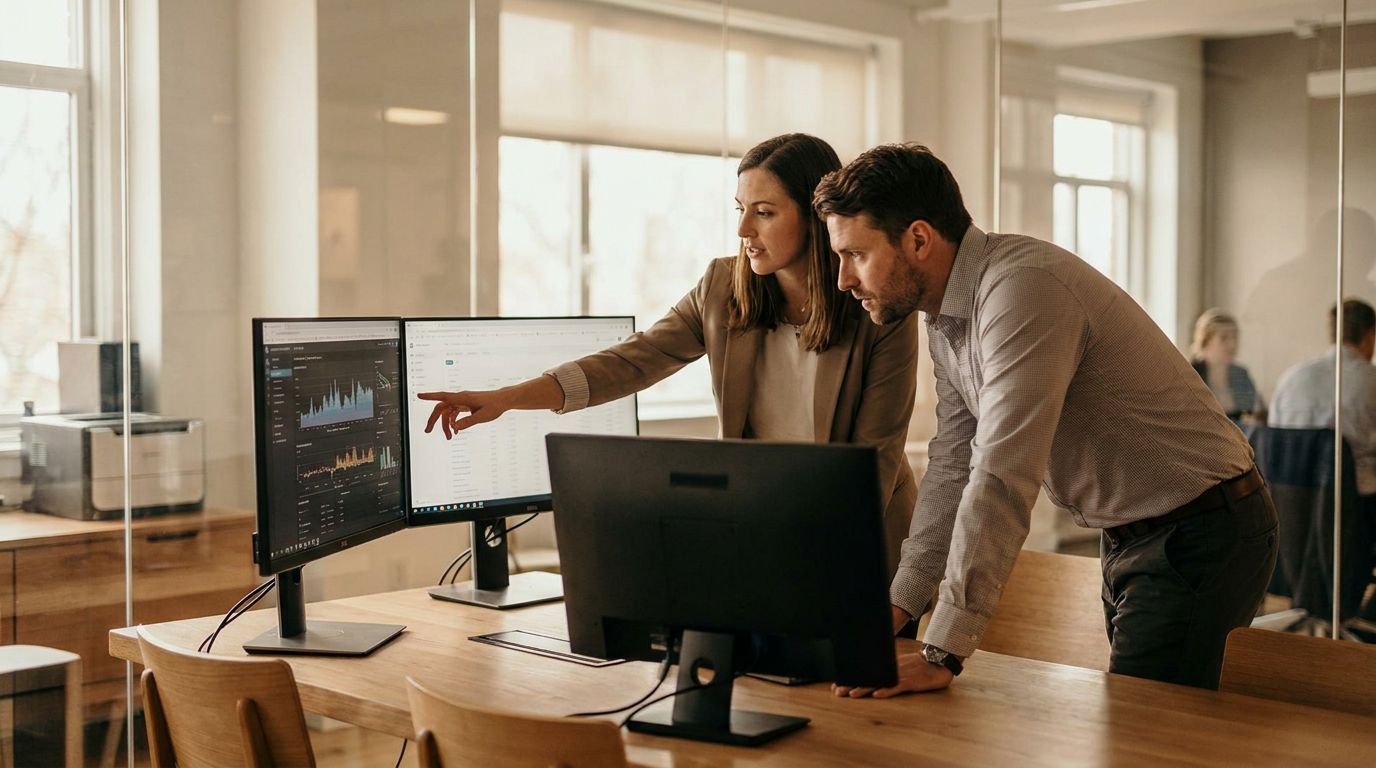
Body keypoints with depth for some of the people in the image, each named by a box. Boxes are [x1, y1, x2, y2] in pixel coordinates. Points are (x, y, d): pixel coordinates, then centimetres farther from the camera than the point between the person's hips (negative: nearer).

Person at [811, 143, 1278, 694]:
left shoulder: (1022, 288, -27)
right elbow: (953, 467, 9)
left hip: (1200, 535, -9)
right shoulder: (945, 315, 4)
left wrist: (941, 655, -32)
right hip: (1129, 538, 10)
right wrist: (896, 607, 2)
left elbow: (1002, 482, -32)